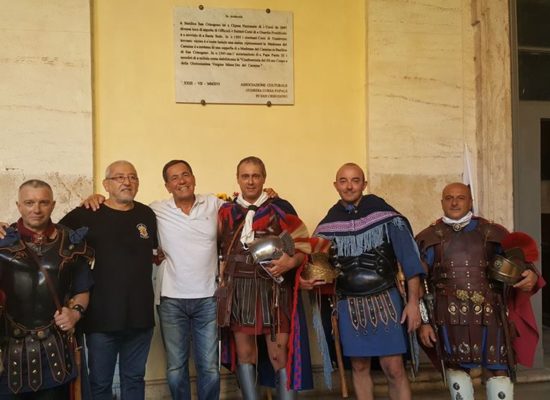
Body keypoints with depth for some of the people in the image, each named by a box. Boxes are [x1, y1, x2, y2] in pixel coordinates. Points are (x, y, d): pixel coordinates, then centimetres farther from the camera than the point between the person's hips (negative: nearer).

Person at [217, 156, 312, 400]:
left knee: (280, 356, -2)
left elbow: (303, 246, 1)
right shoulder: (226, 212, 9)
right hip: (238, 291, 3)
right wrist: (223, 277, 3)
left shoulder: (280, 208, 1)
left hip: (273, 291, -2)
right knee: (244, 353, 8)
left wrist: (289, 263, -18)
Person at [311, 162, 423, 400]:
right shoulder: (328, 224, 3)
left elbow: (409, 259, -6)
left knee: (394, 369, -4)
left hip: (385, 300, -3)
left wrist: (413, 302, -10)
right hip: (350, 305, 3)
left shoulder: (384, 214, -6)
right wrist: (306, 279, -13)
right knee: (359, 367, 11)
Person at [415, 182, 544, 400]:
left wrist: (530, 276, -10)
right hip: (449, 315, 0)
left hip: (490, 312, 1)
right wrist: (423, 321, 0)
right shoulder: (429, 238, 6)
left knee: (498, 368, 2)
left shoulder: (492, 233, 9)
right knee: (455, 366, 9)